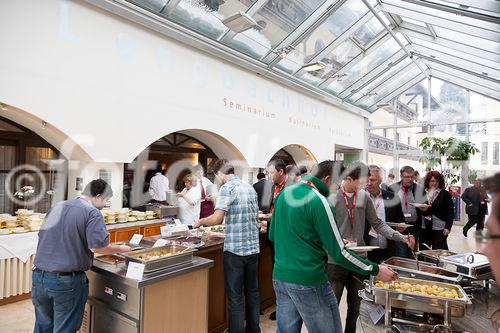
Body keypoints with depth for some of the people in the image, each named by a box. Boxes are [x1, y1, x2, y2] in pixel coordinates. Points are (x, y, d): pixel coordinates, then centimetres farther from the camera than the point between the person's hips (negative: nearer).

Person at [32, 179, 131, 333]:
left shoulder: (57, 206, 8)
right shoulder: (92, 213, -13)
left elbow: (43, 236, 20)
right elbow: (97, 246, -20)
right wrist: (120, 248, -4)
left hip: (39, 277, 7)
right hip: (67, 280, -7)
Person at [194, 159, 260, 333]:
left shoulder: (227, 188, -11)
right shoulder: (250, 188, 10)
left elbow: (217, 218, -20)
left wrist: (201, 221, -2)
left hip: (235, 249, -7)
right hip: (253, 247, 7)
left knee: (235, 297, 4)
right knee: (252, 291, 19)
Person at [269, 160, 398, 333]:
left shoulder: (284, 194, 6)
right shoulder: (319, 201, -16)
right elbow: (339, 253, -15)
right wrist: (376, 270, -6)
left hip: (279, 277, 7)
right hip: (308, 281, -7)